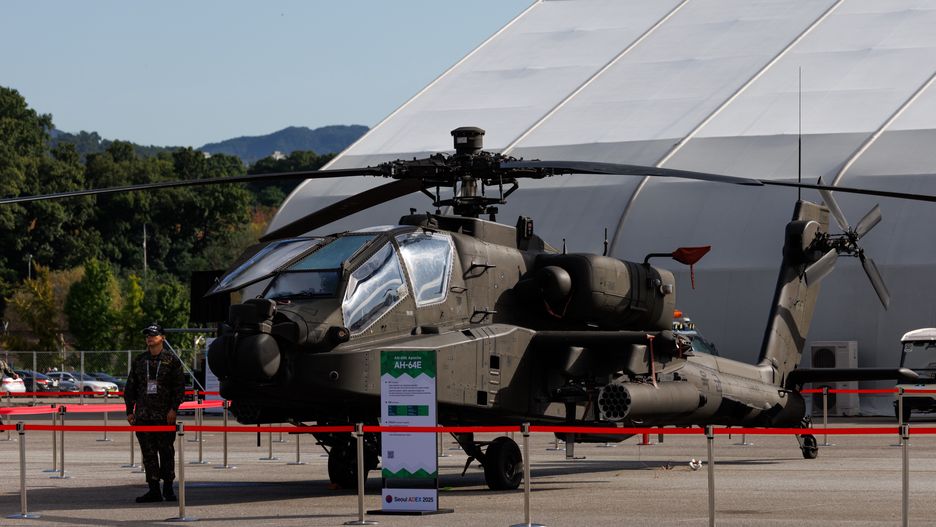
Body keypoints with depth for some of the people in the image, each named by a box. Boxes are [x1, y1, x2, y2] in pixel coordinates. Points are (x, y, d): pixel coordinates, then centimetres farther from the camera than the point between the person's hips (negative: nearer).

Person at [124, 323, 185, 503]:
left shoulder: (172, 360, 2)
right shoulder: (138, 361, 12)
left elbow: (179, 386, -1)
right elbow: (130, 387, 15)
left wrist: (174, 408, -10)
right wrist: (130, 410, 9)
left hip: (165, 416, -3)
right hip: (143, 415, 3)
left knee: (166, 451, 0)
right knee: (148, 453, 1)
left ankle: (168, 488, 10)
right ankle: (153, 490, 4)